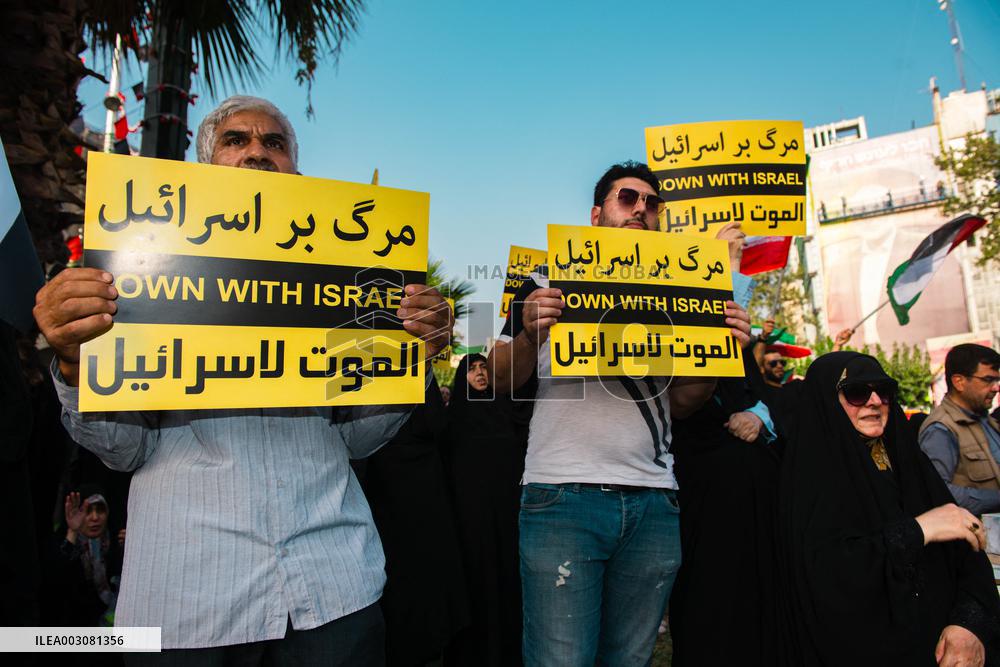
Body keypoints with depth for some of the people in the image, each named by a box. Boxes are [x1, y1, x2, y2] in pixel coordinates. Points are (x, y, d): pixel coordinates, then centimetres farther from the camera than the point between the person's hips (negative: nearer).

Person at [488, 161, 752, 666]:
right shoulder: (549, 282, 7)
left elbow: (681, 404, 14)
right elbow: (500, 381, 3)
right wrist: (530, 333, -16)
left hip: (654, 506, 4)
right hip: (563, 498, -3)